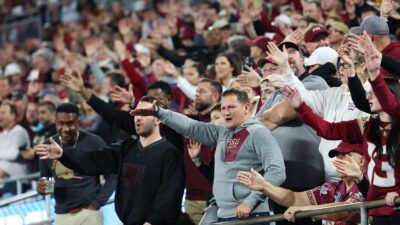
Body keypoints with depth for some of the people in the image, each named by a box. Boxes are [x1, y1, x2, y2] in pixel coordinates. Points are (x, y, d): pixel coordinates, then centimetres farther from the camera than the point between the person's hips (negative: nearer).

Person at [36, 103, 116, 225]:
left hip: (88, 213, -4)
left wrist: (95, 204, -8)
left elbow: (111, 177, -2)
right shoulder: (47, 146, 4)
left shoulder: (94, 142, -6)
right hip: (62, 215, 4)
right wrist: (41, 187, -9)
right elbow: (44, 179, 15)